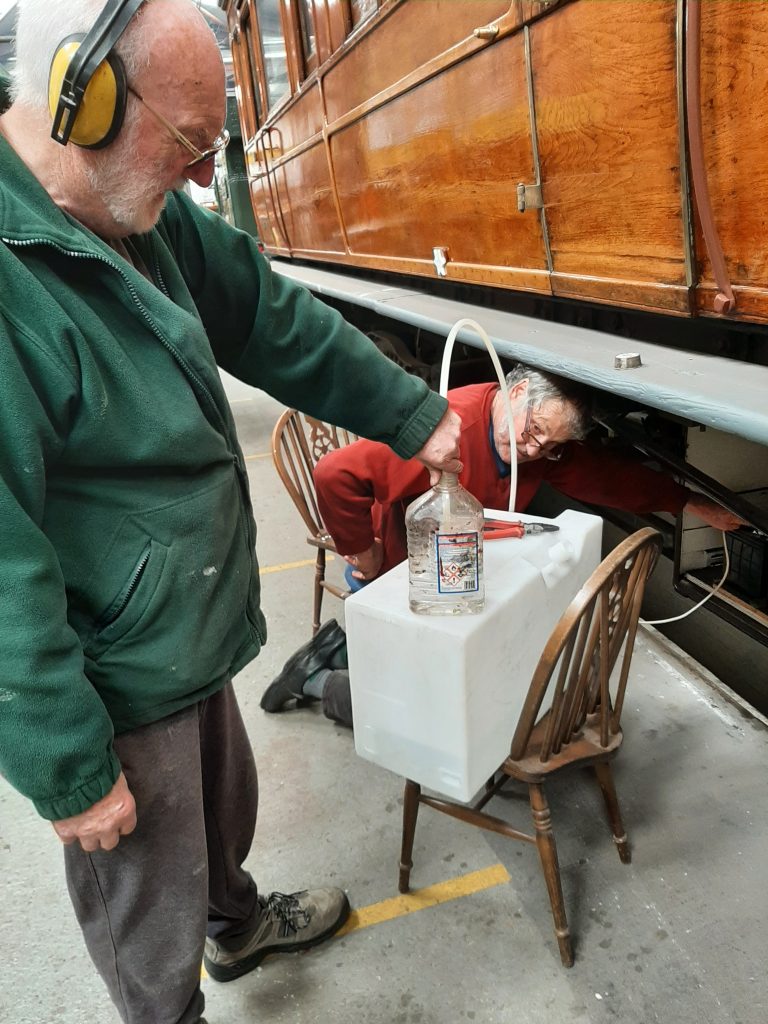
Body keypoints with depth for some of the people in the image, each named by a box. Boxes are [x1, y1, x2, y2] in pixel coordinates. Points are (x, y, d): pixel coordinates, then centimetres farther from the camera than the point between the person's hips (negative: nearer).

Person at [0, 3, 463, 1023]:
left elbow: (279, 326, 10)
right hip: (114, 694, -9)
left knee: (226, 808, 32)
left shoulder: (151, 218, -1)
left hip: (196, 640, 9)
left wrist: (414, 415, 14)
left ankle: (238, 920, 62)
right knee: (152, 923, 16)